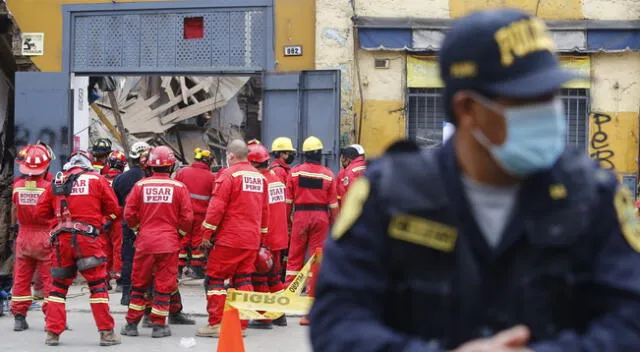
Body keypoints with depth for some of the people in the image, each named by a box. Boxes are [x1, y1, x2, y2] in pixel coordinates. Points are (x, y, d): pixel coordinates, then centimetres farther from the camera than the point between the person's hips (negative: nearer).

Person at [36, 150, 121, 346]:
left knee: (58, 285, 13)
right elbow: (113, 209, 6)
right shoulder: (96, 180, 4)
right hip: (87, 237, -3)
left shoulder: (56, 182, 11)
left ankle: (53, 333, 11)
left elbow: (42, 211, 12)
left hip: (61, 238, 3)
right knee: (98, 285, 2)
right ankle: (106, 333, 1)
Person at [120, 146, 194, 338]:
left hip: (145, 241, 1)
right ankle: (159, 326, 7)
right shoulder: (179, 187, -4)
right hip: (169, 243, -1)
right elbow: (187, 217, -3)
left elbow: (129, 214, 0)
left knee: (139, 284, 12)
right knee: (164, 285, 5)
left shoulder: (140, 185, -1)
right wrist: (179, 234, 15)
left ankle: (131, 324, 16)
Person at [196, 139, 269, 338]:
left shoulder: (229, 175, -10)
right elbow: (265, 209, 16)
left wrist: (207, 234, -7)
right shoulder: (259, 177, 11)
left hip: (229, 239, -7)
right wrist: (261, 235, 24)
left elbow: (217, 206, -13)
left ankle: (216, 324, -3)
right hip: (252, 239, 7)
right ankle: (241, 325, 11)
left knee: (215, 278, 0)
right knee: (244, 279, 11)